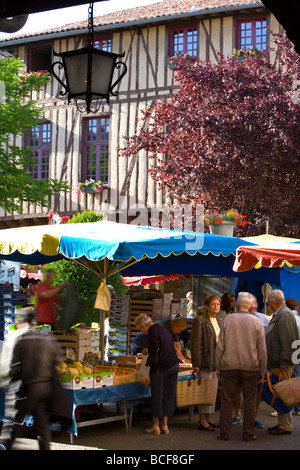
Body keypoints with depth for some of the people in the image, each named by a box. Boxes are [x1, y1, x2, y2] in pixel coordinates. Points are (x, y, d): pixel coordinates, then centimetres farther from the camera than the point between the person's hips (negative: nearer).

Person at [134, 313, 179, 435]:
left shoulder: (153, 329, -8)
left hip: (161, 366, -8)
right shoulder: (164, 330, 19)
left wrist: (146, 351, 3)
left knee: (157, 395, 1)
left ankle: (156, 426, 7)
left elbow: (154, 348, -17)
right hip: (174, 364, 8)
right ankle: (165, 425, 14)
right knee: (168, 395, 11)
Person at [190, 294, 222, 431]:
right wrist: (196, 364, -17)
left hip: (217, 362, 8)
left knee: (213, 390, 11)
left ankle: (208, 418, 20)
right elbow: (195, 343, -13)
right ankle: (202, 421, 0)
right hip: (205, 361, -8)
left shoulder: (219, 321, 14)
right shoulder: (200, 320, -10)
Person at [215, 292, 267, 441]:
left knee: (227, 400, 6)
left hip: (229, 366, 0)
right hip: (250, 367, 0)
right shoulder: (257, 322, -1)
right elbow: (262, 349, 0)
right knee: (249, 401, 7)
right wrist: (262, 370, 8)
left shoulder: (228, 319, -2)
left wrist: (218, 366, 8)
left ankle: (225, 433, 8)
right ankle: (248, 433, 7)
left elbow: (220, 346, -1)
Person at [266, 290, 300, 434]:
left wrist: (284, 362, -22)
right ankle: (281, 423, 22)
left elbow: (288, 341, -21)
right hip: (276, 363, 10)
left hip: (283, 364, -10)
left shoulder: (285, 315, -15)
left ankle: (285, 426, 0)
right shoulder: (277, 315, 17)